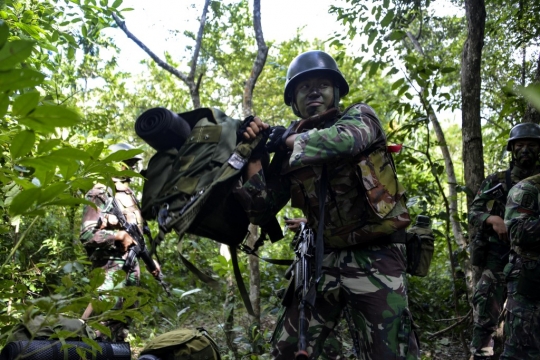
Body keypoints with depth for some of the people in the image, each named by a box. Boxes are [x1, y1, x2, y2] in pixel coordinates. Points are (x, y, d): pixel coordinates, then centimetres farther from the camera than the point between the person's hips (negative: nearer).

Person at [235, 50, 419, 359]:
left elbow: (343, 140, -27)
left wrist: (288, 140, -12)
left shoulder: (360, 116, -1)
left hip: (375, 256, -4)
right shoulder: (290, 153, 9)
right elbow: (262, 210, 5)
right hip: (326, 258, 5)